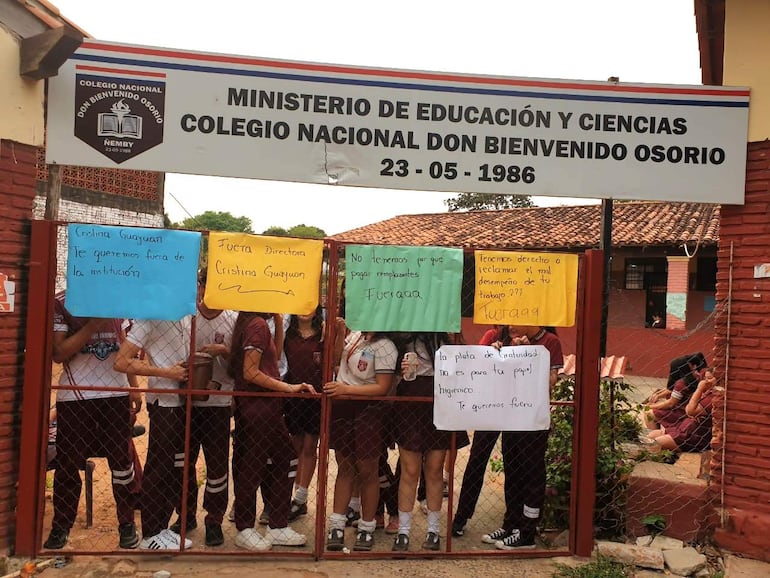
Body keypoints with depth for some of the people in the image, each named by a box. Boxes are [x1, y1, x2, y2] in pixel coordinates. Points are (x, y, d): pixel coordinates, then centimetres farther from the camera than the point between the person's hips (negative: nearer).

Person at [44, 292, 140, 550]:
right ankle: (60, 528, 25)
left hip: (116, 394, 3)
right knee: (67, 464, 8)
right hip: (74, 396, -2)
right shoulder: (60, 303, -3)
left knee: (122, 461, 9)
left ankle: (127, 523, 22)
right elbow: (59, 353, -11)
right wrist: (93, 324, -19)